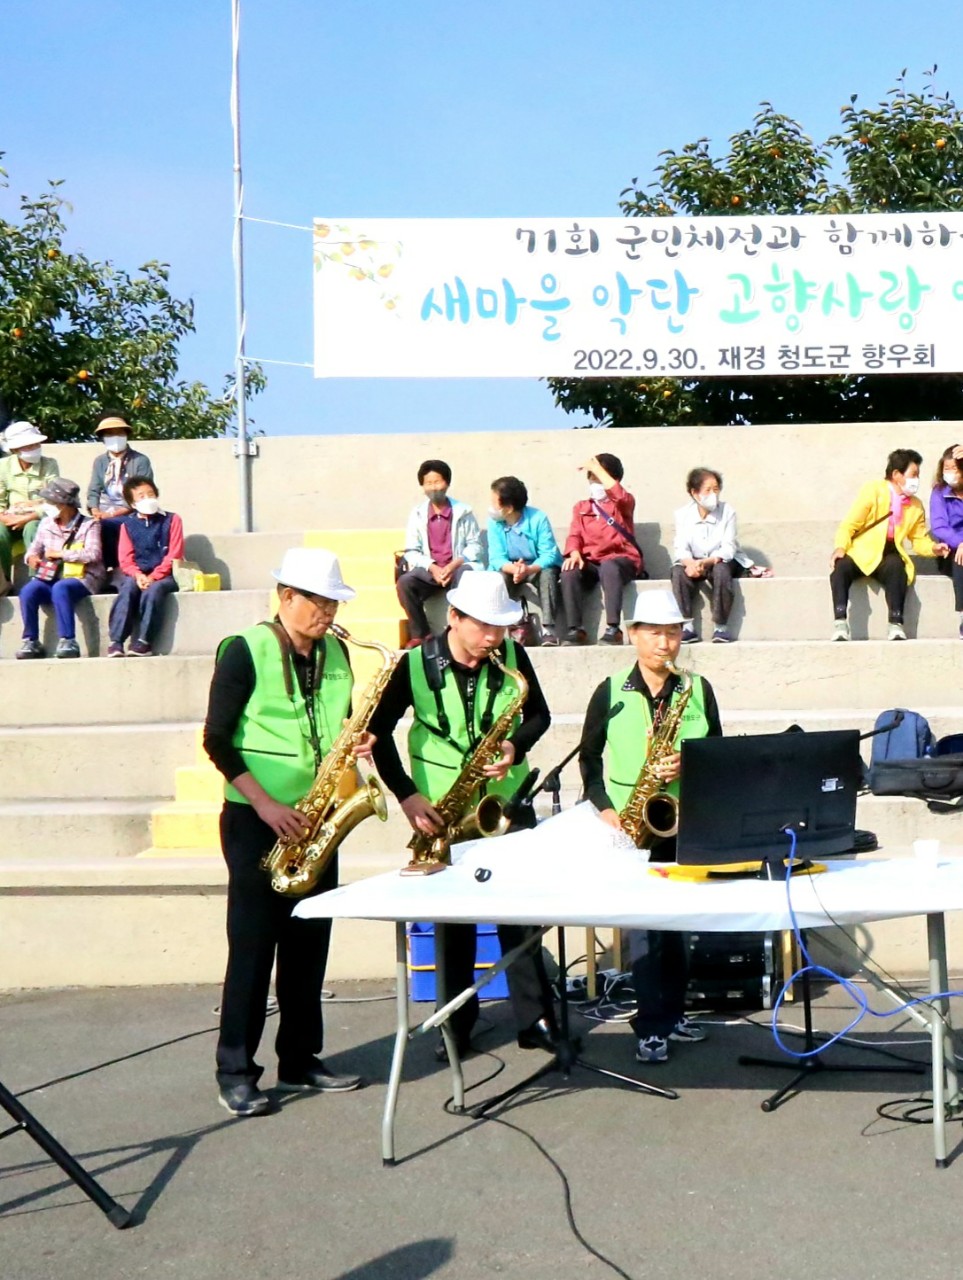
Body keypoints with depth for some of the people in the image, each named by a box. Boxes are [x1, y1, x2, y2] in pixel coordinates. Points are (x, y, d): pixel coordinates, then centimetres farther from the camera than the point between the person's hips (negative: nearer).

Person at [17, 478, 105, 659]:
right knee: (28, 590, -26)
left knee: (60, 589, -38)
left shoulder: (88, 525, -3)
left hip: (81, 578, -5)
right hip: (50, 577, 5)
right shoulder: (46, 523, 12)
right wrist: (32, 557, -6)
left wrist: (60, 553, -15)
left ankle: (68, 641, -35)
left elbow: (93, 554, -16)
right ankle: (31, 641, -18)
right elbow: (34, 547, 20)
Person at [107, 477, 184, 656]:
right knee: (127, 590, -30)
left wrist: (154, 576, -15)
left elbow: (174, 555, -2)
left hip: (164, 576, -2)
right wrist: (138, 575, -16)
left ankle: (144, 641, -35)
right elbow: (125, 559, 5)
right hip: (138, 575, 2)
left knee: (153, 589, -34)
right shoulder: (128, 524, 13)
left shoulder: (171, 520, 6)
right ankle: (115, 642, -36)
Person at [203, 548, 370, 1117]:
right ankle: (236, 1072, 4)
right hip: (256, 818, -6)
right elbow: (217, 740, -11)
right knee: (254, 943, -4)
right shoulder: (246, 650, -9)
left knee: (309, 942, 10)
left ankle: (301, 1061, 20)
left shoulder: (335, 652, 9)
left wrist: (356, 743, -4)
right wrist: (264, 803, -18)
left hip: (315, 818, 6)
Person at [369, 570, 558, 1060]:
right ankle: (457, 1026, 15)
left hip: (505, 799, 1)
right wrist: (406, 795, -13)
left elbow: (539, 713, 8)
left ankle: (535, 1019, 11)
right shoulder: (415, 664, -10)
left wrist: (516, 746, -14)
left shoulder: (512, 655, -4)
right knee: (452, 918, 5)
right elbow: (379, 731, -5)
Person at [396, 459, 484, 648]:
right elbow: (411, 551, 5)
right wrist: (432, 568, -13)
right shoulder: (417, 514, 8)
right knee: (404, 582, -29)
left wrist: (454, 565, -14)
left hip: (458, 567, -2)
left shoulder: (463, 512, 5)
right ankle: (419, 633, -18)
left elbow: (474, 546, 2)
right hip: (428, 570, 2)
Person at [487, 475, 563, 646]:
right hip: (510, 568, 2)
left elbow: (549, 555, -23)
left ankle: (548, 629, -38)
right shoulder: (494, 522, -12)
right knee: (499, 577, -29)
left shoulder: (538, 519, -21)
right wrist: (514, 569, -39)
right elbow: (496, 558, -16)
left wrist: (528, 569, -43)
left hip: (538, 566, -2)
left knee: (548, 573, -34)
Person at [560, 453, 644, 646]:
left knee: (608, 567, -39)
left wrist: (598, 469, -13)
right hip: (590, 562, 3)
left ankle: (613, 629, -41)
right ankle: (575, 629, -29)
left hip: (620, 560, -3)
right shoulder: (581, 507, 21)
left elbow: (620, 496, -17)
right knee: (569, 572, -30)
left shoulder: (624, 503, 10)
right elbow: (575, 534, 7)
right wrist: (574, 553, -16)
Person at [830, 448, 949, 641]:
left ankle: (896, 624, -37)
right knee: (840, 566, -35)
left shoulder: (916, 505, 12)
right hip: (861, 554, -2)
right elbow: (849, 525, -5)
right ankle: (840, 623, -38)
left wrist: (933, 548, -7)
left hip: (889, 558, 2)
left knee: (896, 566, -34)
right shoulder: (873, 490, -2)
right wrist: (841, 547, -23)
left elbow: (919, 540, 16)